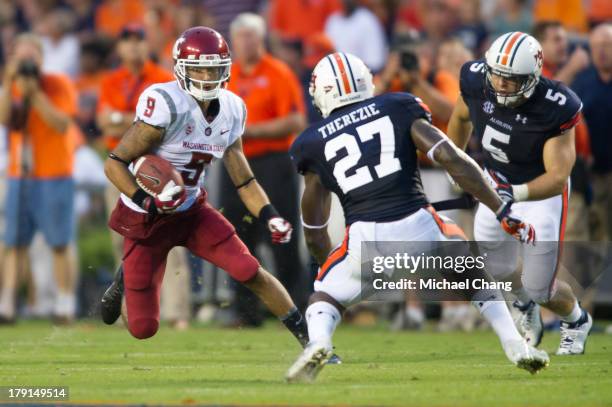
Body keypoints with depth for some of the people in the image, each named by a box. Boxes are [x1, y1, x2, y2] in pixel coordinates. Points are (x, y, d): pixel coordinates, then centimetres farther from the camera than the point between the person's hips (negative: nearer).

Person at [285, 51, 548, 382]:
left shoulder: (315, 143, 16)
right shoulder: (398, 109, 14)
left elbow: (315, 233, 23)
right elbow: (451, 158, 2)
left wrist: (328, 264, 42)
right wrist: (504, 212, 4)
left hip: (365, 238, -1)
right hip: (418, 227, 1)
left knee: (325, 297, 22)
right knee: (473, 273, 30)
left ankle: (317, 343, -11)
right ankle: (516, 347, 17)